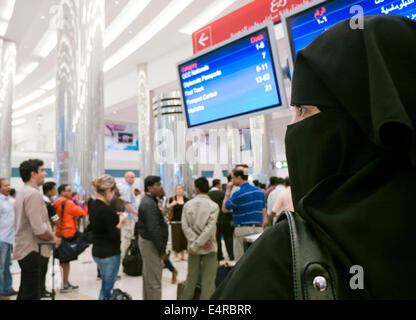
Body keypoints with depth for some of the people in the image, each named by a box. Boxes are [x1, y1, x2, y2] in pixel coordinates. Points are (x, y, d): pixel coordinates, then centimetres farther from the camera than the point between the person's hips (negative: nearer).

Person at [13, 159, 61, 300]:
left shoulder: (22, 192, 14)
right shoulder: (34, 194, -18)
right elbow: (39, 229, -26)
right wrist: (53, 238, -8)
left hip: (23, 249, 10)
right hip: (33, 251, -10)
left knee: (25, 292, 19)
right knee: (32, 294, -3)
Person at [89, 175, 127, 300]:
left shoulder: (93, 205, 4)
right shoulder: (107, 210, -23)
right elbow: (114, 236, -22)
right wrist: (120, 222, -6)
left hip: (97, 251, 9)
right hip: (110, 253, -9)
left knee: (106, 286, 22)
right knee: (107, 289, 3)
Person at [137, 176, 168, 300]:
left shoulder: (148, 201, 12)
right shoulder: (149, 204, -21)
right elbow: (154, 230, -24)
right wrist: (162, 251, -18)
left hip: (146, 241, 11)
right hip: (150, 244, -11)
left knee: (148, 276, 21)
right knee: (154, 280, -4)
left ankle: (147, 297, 33)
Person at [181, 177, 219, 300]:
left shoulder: (188, 204, -1)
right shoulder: (213, 205, -8)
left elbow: (185, 226, -8)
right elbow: (210, 227, -17)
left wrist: (195, 244, -10)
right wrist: (199, 243, -15)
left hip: (193, 247, 3)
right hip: (209, 247, -3)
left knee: (191, 279, 14)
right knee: (208, 281, 3)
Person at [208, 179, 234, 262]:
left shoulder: (207, 195, -2)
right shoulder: (222, 193, -10)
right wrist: (230, 219, -1)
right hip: (224, 220, -3)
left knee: (217, 240, 9)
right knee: (228, 239, 8)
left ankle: (219, 258, 13)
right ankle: (231, 257, 10)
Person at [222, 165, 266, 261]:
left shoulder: (239, 194, -13)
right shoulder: (260, 191, 8)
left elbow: (224, 209, -2)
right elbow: (263, 211, 13)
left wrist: (228, 191, 2)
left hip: (243, 229, -6)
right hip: (258, 229, 7)